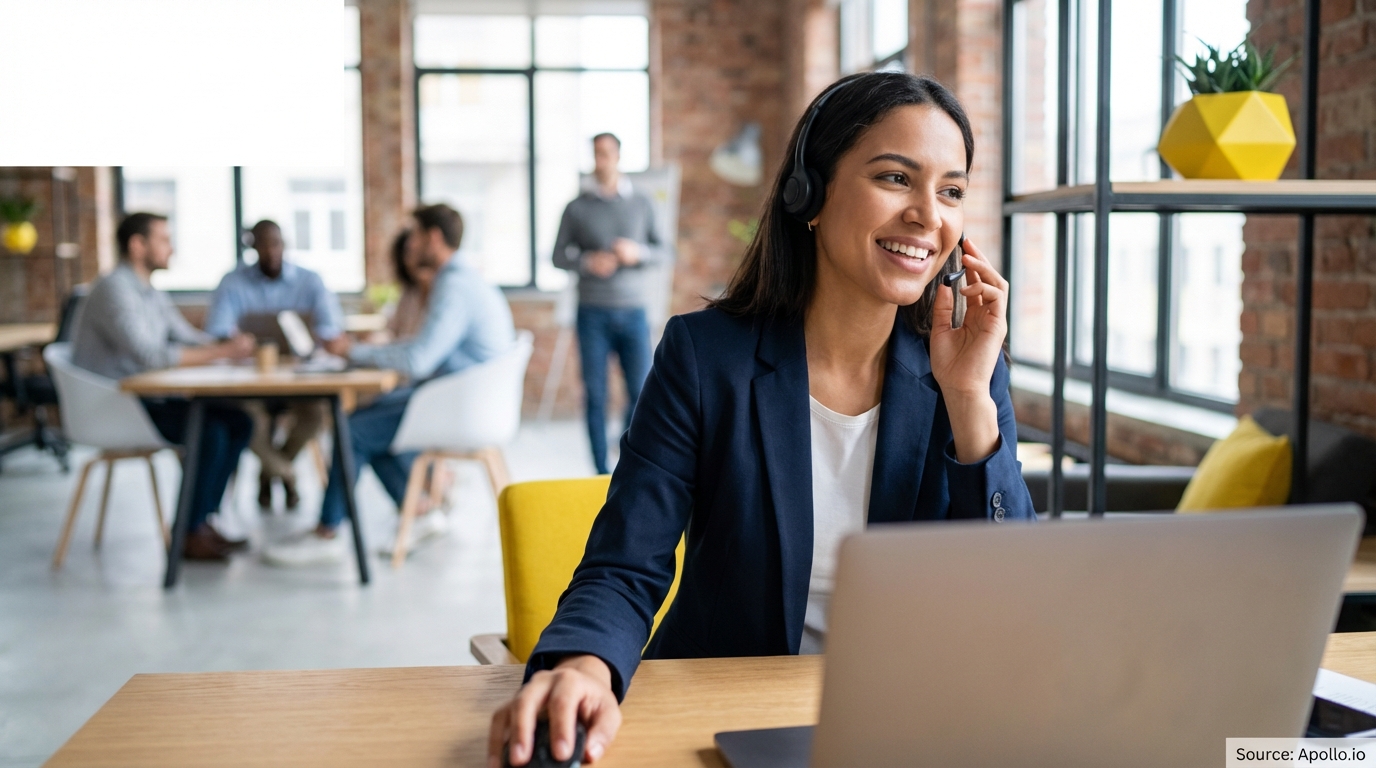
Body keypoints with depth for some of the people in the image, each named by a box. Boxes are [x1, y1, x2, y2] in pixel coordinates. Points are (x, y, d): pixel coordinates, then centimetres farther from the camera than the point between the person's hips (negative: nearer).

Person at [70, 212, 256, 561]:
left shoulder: (151, 294, 14)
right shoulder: (115, 290, -18)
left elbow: (189, 338, 14)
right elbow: (148, 355, -29)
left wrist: (228, 344, -8)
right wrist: (223, 352, -27)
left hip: (147, 398, 10)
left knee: (238, 423, -3)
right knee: (209, 431, -25)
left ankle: (201, 521, 1)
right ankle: (191, 537, -13)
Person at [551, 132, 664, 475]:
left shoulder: (641, 205, 8)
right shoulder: (577, 208, 5)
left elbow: (660, 251, 10)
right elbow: (559, 256, 7)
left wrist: (638, 252, -10)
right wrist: (587, 262, -12)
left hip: (633, 311, 1)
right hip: (593, 313, -1)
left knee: (641, 390, -2)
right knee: (595, 393, -1)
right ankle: (602, 472, 6)